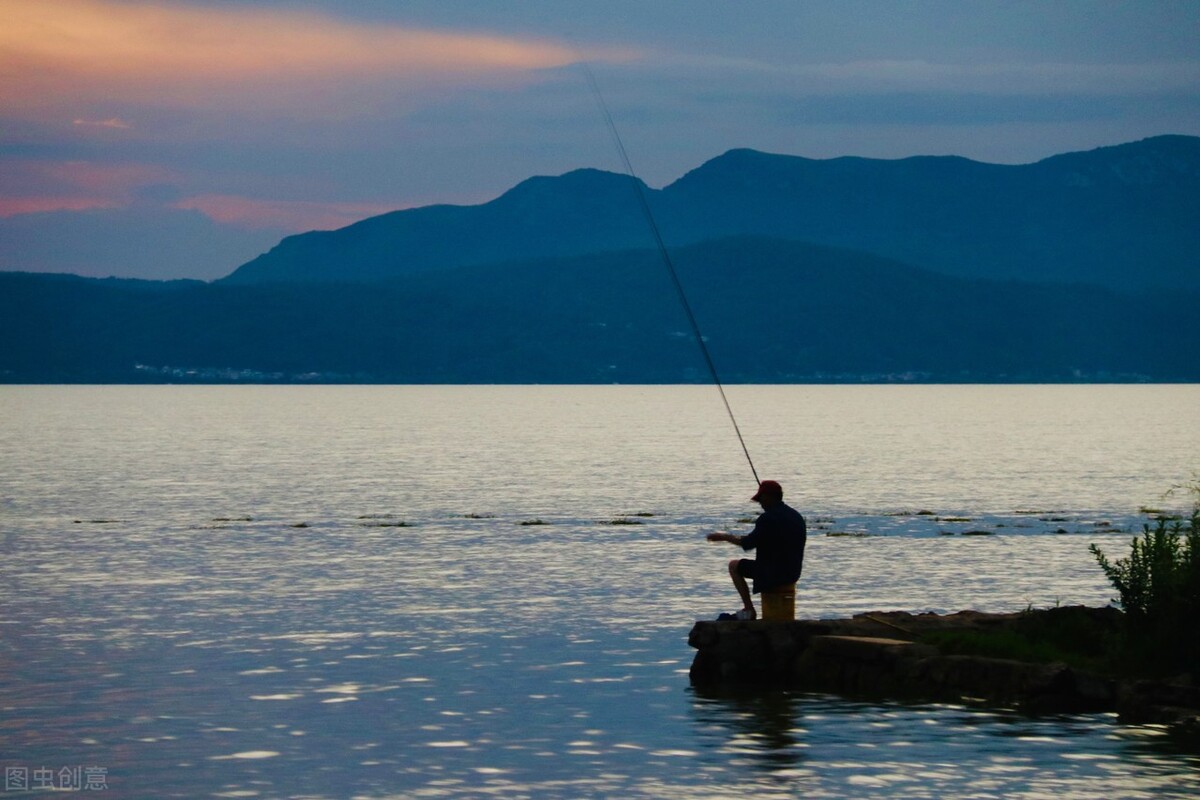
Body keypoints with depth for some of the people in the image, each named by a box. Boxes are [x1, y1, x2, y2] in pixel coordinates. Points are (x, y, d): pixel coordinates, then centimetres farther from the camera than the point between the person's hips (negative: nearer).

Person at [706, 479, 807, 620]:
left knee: (734, 566, 11)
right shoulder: (797, 516, 7)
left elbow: (748, 544, -16)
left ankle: (749, 610, 8)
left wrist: (724, 537, -2)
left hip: (773, 573, -8)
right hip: (793, 573, 8)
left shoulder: (768, 518, -18)